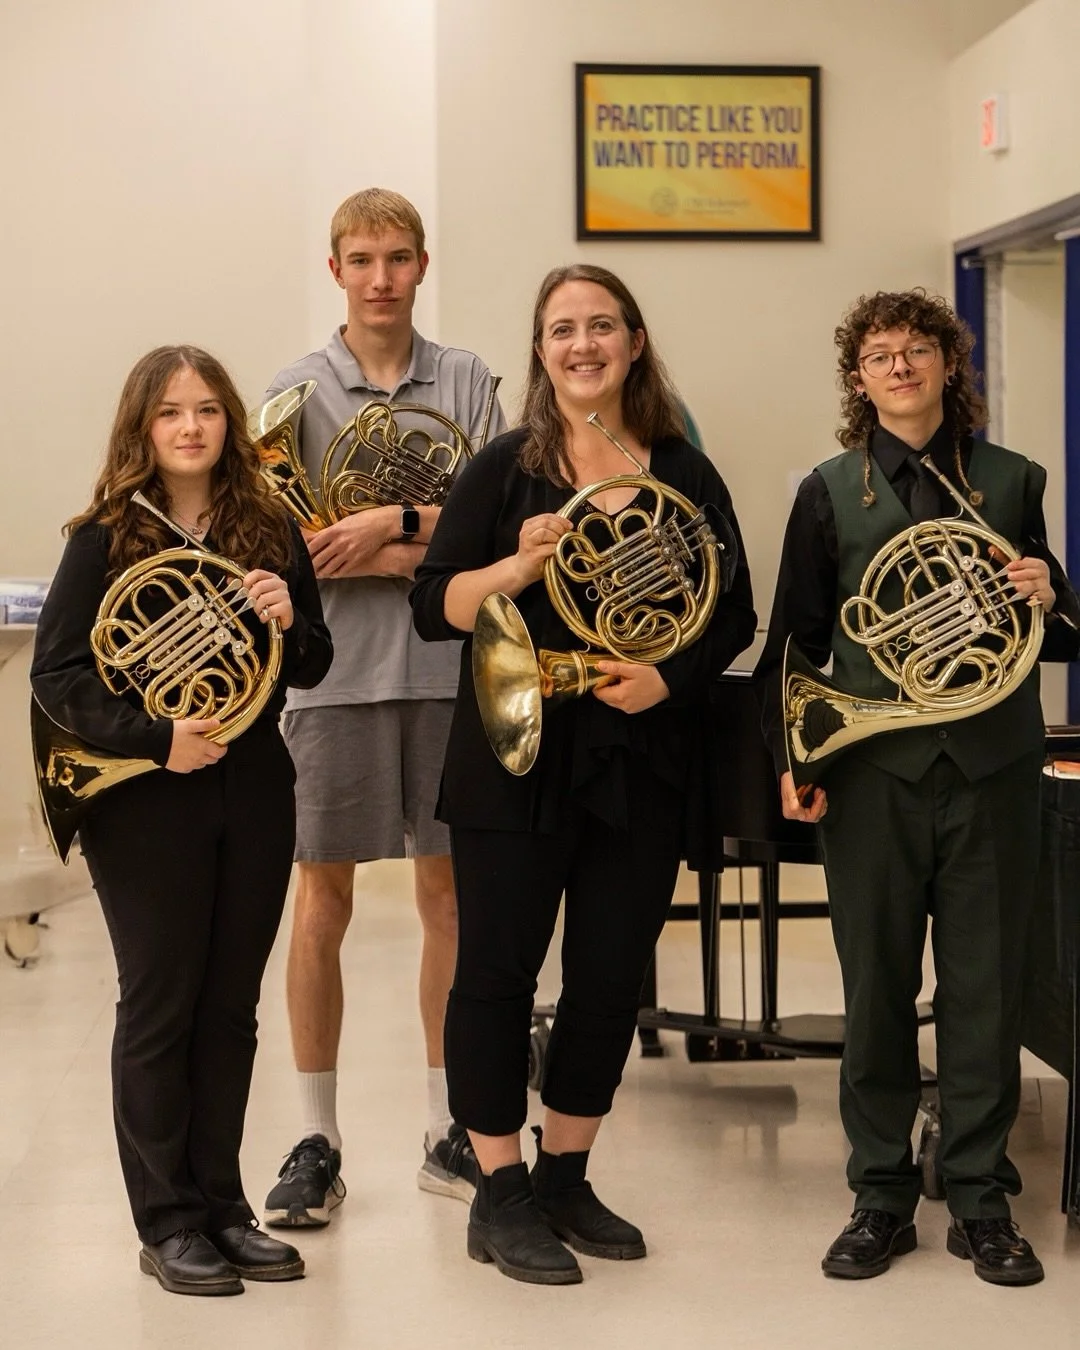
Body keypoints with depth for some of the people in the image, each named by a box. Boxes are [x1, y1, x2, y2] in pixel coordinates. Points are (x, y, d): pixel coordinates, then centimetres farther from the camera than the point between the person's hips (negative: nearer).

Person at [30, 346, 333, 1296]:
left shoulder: (271, 532, 4)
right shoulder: (106, 539, -6)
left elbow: (312, 666, 9)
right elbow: (55, 675, -10)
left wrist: (287, 620, -13)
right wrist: (155, 738, -22)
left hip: (253, 791, 4)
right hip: (147, 800, -3)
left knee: (230, 1011, 10)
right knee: (159, 1011, 3)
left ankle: (221, 1206, 22)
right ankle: (168, 1224, 13)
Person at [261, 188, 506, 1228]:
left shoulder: (466, 382, 6)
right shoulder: (298, 391, 2)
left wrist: (391, 524, -15)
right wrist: (431, 552, -13)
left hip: (447, 670, 2)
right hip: (338, 672, -1)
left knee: (448, 889, 7)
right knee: (323, 898, 2)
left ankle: (451, 1132, 18)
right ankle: (316, 1142, 11)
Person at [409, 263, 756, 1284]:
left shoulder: (685, 478, 6)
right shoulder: (504, 471, 0)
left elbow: (733, 616, 6)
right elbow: (435, 609, -4)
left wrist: (669, 676, -12)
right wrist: (521, 563, -21)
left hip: (639, 766, 3)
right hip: (515, 766, -2)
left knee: (610, 979, 9)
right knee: (497, 974, 1)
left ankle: (565, 1180, 24)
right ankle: (500, 1199, 12)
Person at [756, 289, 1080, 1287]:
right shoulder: (831, 492, 6)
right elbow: (795, 638, 5)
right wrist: (789, 758, -4)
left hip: (992, 766, 1)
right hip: (873, 770, 0)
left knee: (984, 988, 4)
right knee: (876, 989, 4)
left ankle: (982, 1202, 14)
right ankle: (882, 1198, 15)